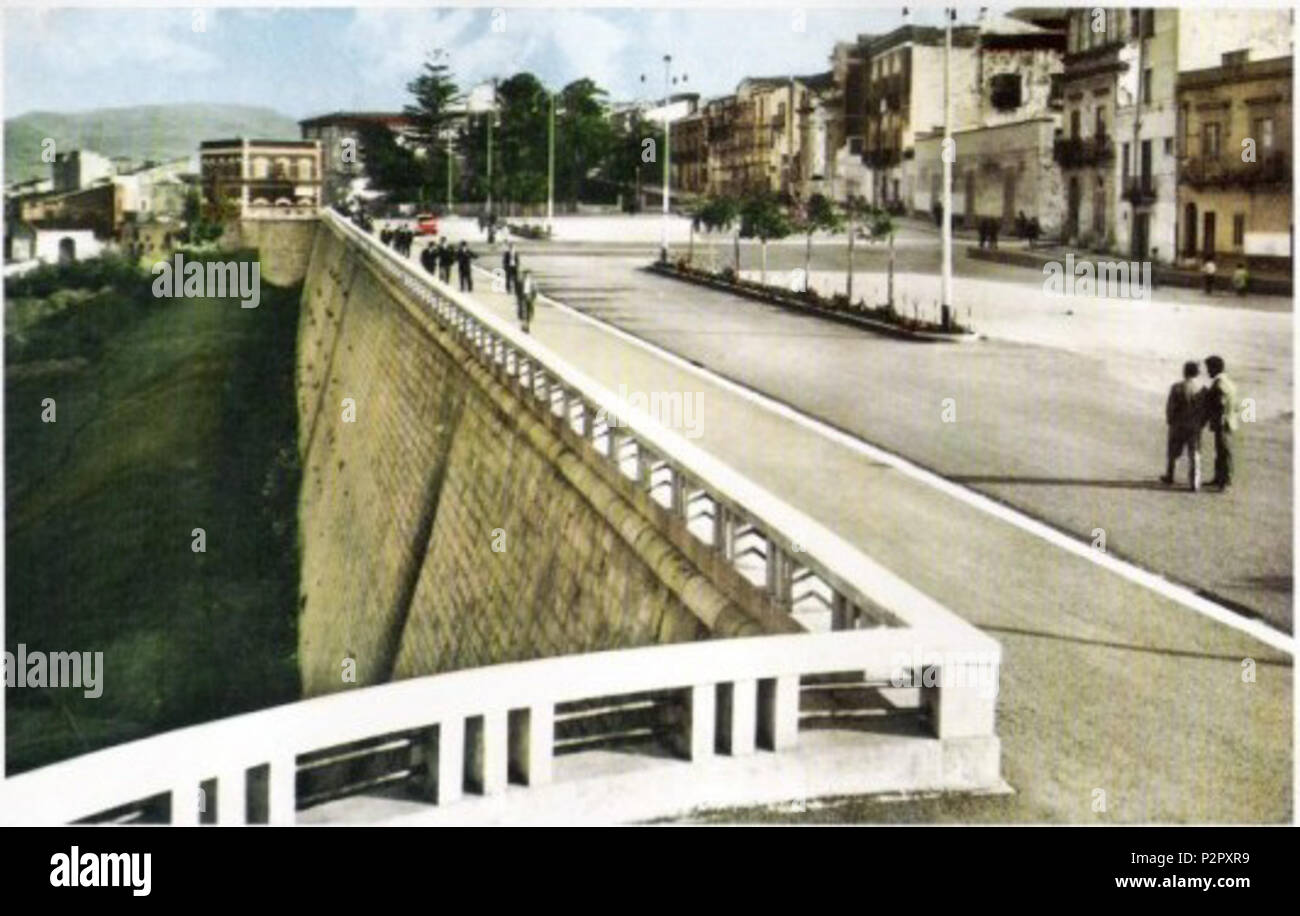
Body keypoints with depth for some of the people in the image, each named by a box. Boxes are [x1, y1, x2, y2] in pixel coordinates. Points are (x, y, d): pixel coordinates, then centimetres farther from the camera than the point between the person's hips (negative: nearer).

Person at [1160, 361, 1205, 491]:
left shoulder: (1177, 388, -12)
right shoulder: (1202, 389, -5)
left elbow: (1170, 407, -10)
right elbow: (1205, 409, -2)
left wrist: (1169, 421, 4)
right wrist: (1201, 423, 10)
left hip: (1178, 426, -1)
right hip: (1195, 427, 1)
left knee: (1173, 452, 16)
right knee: (1194, 454, 4)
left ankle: (1169, 477, 29)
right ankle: (1195, 483, -1)